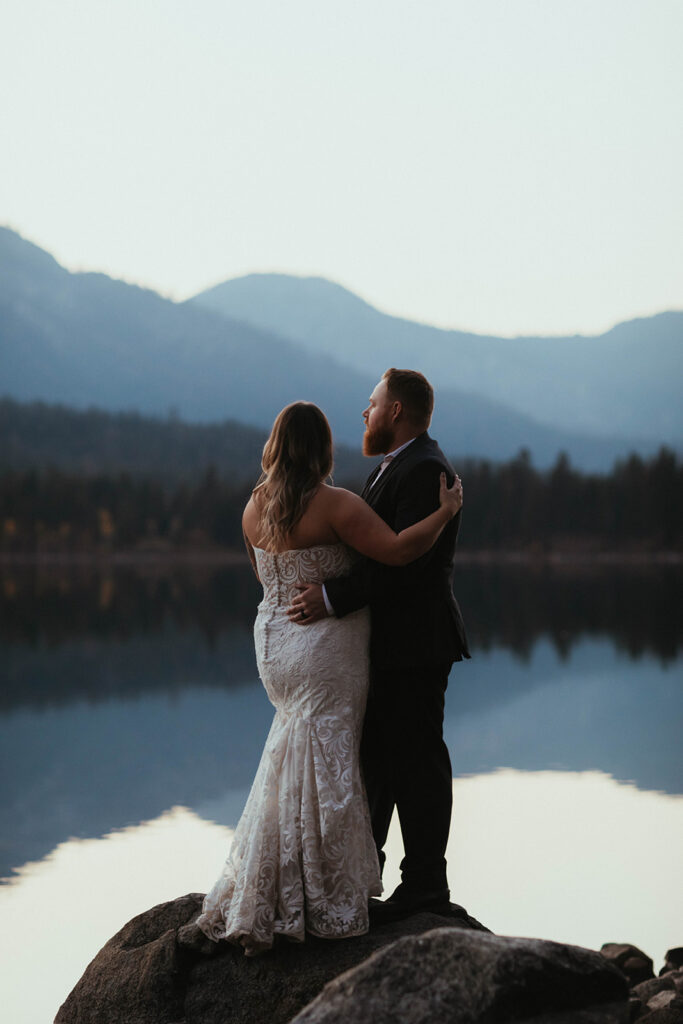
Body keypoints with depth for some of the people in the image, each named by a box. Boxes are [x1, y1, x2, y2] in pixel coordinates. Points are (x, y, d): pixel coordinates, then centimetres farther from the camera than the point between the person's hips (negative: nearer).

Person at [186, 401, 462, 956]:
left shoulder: (255, 506, 5)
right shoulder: (335, 504, -17)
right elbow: (397, 550, -21)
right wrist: (446, 511, -8)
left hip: (274, 639, 7)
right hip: (325, 647, -7)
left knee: (290, 775, 18)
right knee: (316, 776, -1)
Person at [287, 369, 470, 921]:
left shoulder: (424, 471, -16)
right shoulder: (396, 465, 18)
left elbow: (403, 558, -25)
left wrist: (333, 598, -26)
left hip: (413, 645, -10)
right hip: (387, 645, 11)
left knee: (416, 761, -3)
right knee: (375, 755, 17)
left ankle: (425, 886, 5)